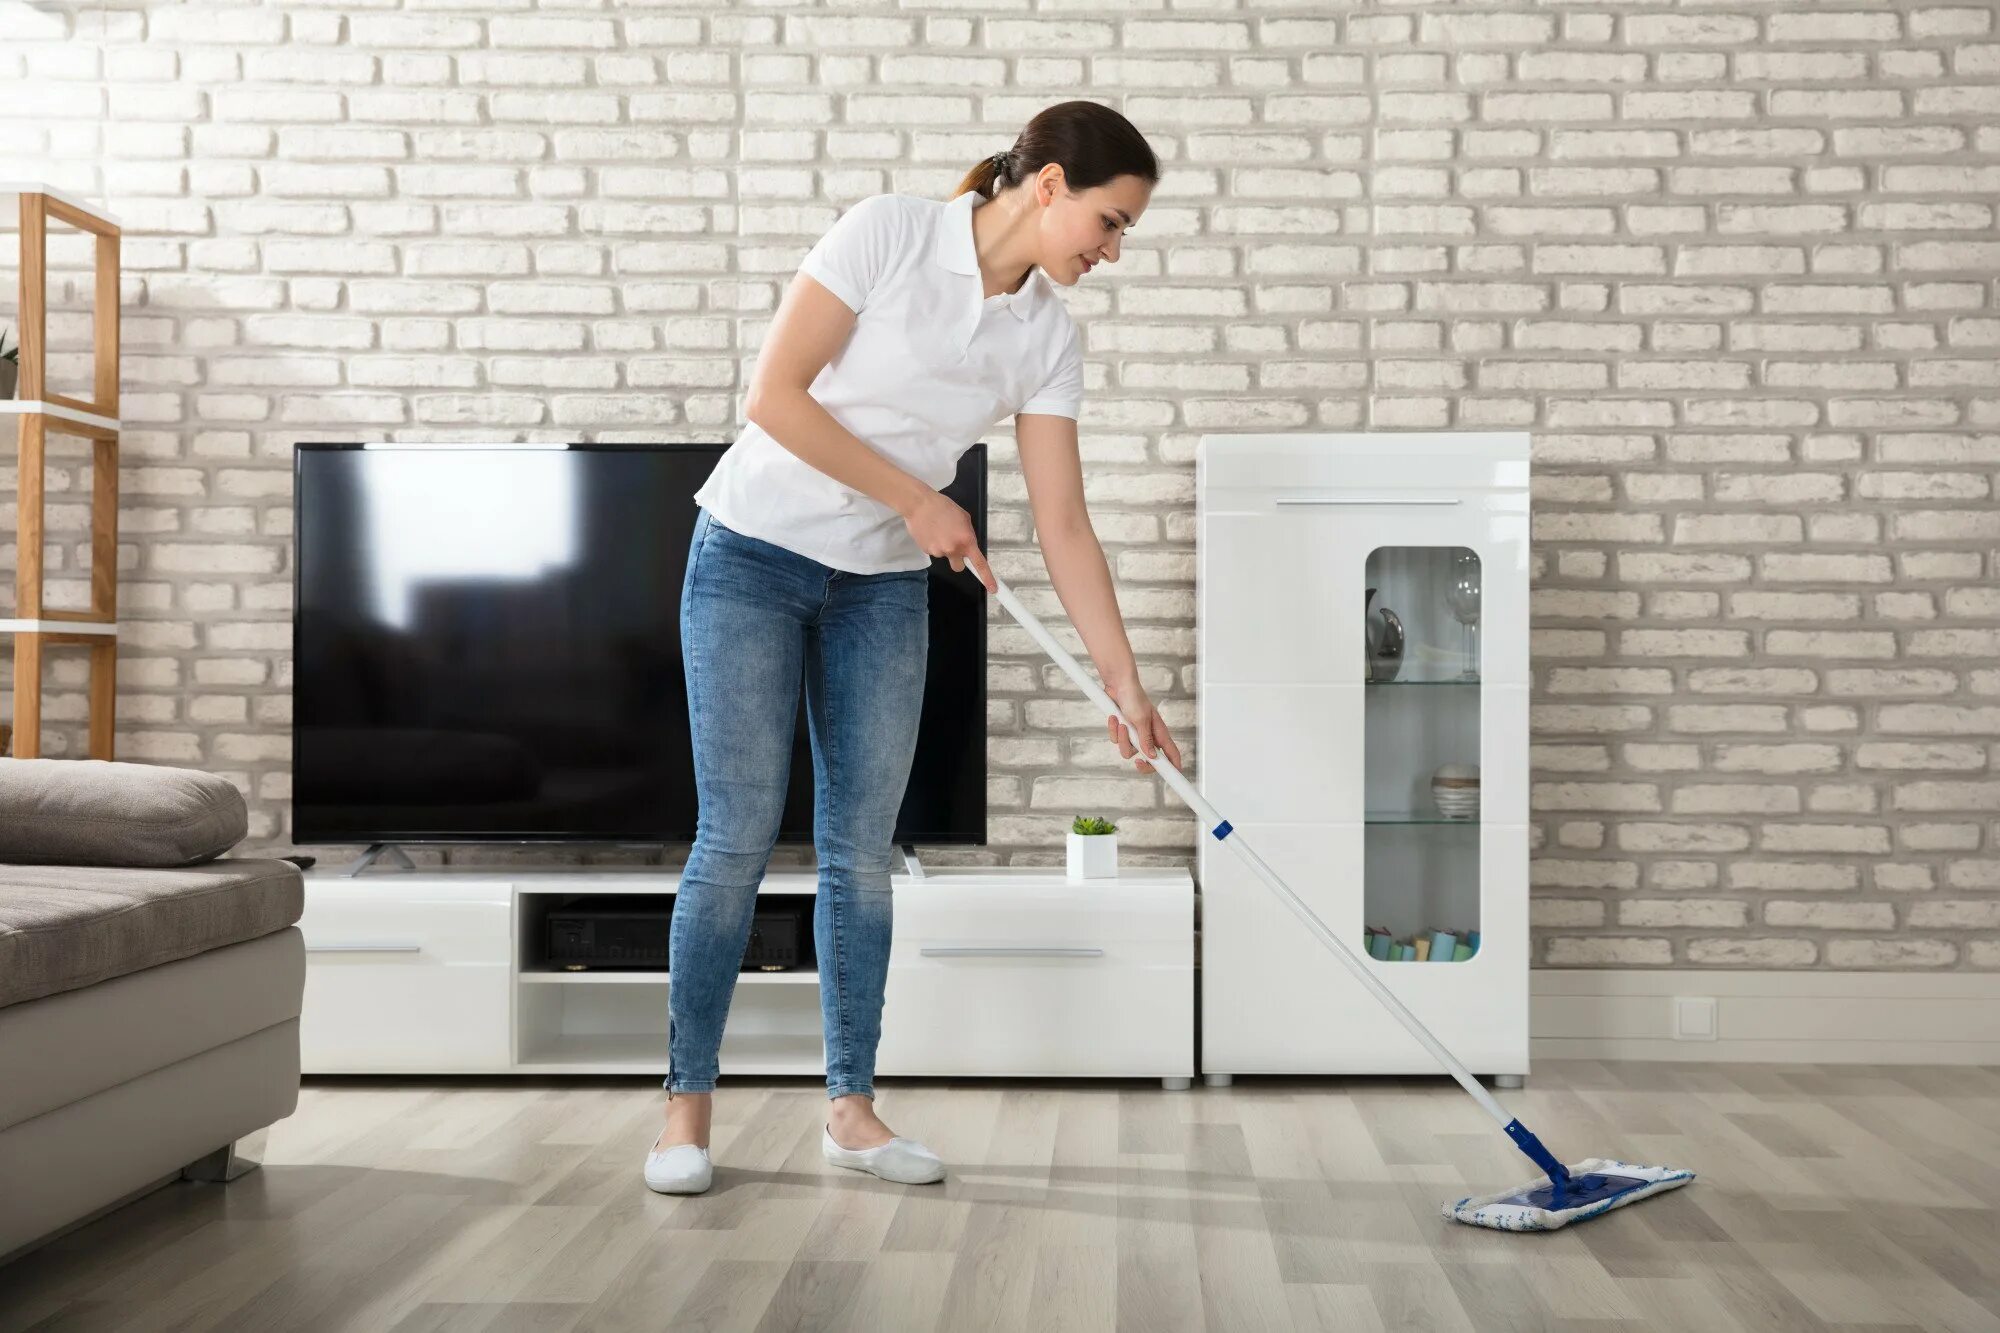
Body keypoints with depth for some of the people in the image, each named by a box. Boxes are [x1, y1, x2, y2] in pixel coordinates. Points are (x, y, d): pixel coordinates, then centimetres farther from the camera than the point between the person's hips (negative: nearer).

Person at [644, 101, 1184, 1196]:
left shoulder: (1049, 336, -1)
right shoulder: (887, 234, -16)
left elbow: (1063, 525, 0)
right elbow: (773, 397, -18)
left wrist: (1124, 681, -4)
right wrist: (917, 500, -15)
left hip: (884, 587, 5)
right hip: (755, 553, -5)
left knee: (861, 851, 5)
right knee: (738, 838, -6)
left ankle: (851, 1109, 15)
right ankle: (687, 1107, 6)